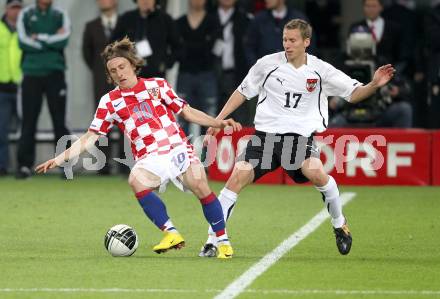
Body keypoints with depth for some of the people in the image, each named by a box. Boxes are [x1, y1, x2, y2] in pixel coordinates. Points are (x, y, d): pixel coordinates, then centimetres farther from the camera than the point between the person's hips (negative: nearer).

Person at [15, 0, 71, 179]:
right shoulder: (25, 15, 8)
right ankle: (24, 165, 0)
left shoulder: (61, 15, 9)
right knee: (28, 122, -2)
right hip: (31, 73, 0)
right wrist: (52, 41, -6)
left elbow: (63, 39, -8)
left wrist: (39, 38, -7)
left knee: (60, 120, -1)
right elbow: (23, 42, -6)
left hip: (55, 73, 0)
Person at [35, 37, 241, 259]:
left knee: (200, 186, -22)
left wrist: (219, 123, 8)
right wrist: (59, 159, 2)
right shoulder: (110, 102, 11)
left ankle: (223, 241, -5)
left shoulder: (156, 85, 13)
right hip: (150, 158, 0)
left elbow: (187, 112, 17)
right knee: (136, 180, -33)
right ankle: (171, 233, -28)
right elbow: (90, 138, 11)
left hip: (179, 148, 0)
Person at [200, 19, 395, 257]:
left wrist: (374, 85, -14)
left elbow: (353, 93, 6)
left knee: (317, 173, -28)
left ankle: (339, 224, -1)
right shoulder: (267, 64, -1)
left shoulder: (320, 70, 0)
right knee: (237, 179, -14)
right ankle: (213, 239, -3)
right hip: (265, 133, 1)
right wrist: (217, 121, 8)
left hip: (301, 134, -1)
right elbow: (242, 92, 11)